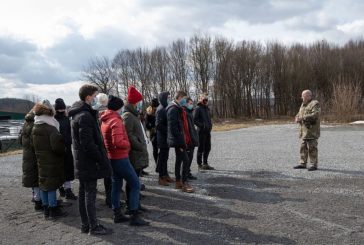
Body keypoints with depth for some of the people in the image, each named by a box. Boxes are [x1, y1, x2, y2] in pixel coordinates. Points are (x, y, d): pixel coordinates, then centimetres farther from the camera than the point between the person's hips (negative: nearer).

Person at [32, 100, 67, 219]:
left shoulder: (35, 128, 6)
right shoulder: (51, 128, -19)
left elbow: (34, 145, 14)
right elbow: (57, 146, -23)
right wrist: (62, 151, -6)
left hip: (41, 161, 8)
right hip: (52, 162, -8)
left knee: (43, 185, 14)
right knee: (52, 186, 0)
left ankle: (46, 209, 24)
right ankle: (53, 210, 7)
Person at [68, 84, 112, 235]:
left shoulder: (77, 114, 13)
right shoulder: (85, 116, -19)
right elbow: (87, 143, -25)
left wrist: (100, 157, 17)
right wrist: (101, 159, -17)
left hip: (81, 161, 10)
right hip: (89, 162, -10)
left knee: (83, 192, 14)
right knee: (90, 192, -2)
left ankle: (85, 224, 24)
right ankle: (93, 227, 7)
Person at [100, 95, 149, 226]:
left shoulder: (104, 120, 10)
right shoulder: (115, 121, -19)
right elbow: (118, 142, -28)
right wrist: (128, 144, -12)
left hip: (111, 157, 9)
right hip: (120, 158, -9)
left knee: (116, 184, 16)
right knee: (135, 184, -4)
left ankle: (117, 214, 23)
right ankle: (134, 216, -3)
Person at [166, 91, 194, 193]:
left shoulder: (179, 109, 17)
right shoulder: (173, 109, -16)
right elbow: (173, 127, -22)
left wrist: (184, 140, 17)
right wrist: (180, 141, -22)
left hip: (180, 140, 10)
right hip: (178, 141, -10)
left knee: (179, 160, 14)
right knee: (185, 160, -9)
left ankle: (178, 182, 23)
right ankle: (184, 183, -3)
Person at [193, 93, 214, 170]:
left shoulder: (207, 108, 15)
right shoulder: (198, 108, -9)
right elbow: (194, 120, -16)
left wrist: (210, 125, 9)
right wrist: (202, 125, -20)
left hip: (208, 131, 8)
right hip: (201, 131, -8)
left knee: (208, 148, 12)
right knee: (201, 148, 0)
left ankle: (205, 163, 24)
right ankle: (200, 164, 10)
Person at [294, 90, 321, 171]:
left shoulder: (315, 104, -9)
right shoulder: (303, 104, 18)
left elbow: (315, 115, -22)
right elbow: (299, 113, 25)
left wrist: (302, 118, -21)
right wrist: (297, 117, 2)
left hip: (311, 130, -9)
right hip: (303, 130, 9)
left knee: (312, 148, -5)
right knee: (303, 147, 12)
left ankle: (314, 165, 3)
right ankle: (302, 163, 19)